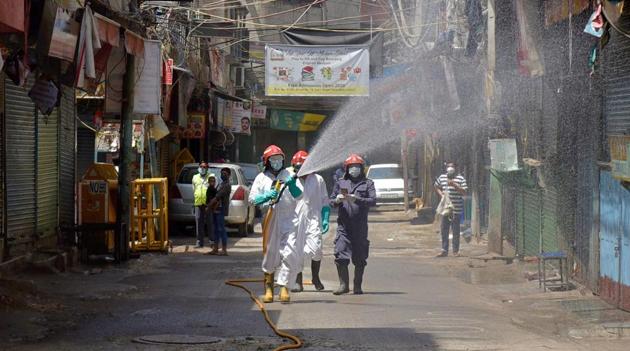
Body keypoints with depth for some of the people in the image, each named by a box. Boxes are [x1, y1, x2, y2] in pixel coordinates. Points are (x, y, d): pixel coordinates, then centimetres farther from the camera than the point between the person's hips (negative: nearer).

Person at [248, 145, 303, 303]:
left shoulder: (289, 175, 10)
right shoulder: (261, 178, 10)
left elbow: (298, 195, -2)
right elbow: (252, 199, 1)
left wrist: (292, 185, -22)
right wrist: (266, 196, -17)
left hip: (288, 220, 0)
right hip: (270, 220, 0)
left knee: (290, 254, -13)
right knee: (270, 254, 5)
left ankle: (284, 287, -10)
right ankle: (268, 287, 15)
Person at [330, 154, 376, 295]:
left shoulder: (367, 183, 8)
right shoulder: (340, 183, 15)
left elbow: (373, 200, -6)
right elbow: (331, 201, 13)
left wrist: (357, 199, -19)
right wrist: (337, 200, -10)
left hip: (360, 226, -1)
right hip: (344, 225, 1)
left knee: (360, 258, 3)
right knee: (341, 256, -9)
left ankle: (357, 286, 12)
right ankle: (344, 285, -1)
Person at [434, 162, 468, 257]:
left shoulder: (460, 178, -4)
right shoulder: (441, 177, 8)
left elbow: (464, 192, -10)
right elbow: (436, 186, 25)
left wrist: (454, 185, -20)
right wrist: (441, 194, 6)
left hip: (456, 209, -4)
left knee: (456, 231, 2)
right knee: (443, 230, 6)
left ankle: (456, 250, 10)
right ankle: (444, 250, 14)